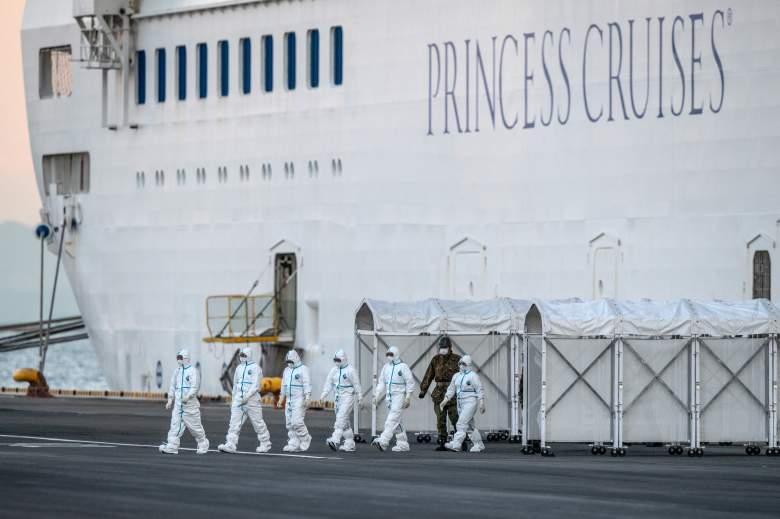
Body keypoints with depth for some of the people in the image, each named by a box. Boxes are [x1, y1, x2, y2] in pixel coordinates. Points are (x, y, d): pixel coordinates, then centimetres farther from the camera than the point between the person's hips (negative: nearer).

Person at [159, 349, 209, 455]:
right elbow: (173, 386, 20)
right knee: (175, 423, -5)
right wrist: (170, 399, 13)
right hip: (178, 403, 6)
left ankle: (203, 445, 18)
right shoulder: (177, 371, 15)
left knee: (194, 425, 1)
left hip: (190, 403, -6)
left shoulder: (192, 371, -6)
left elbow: (195, 386, -15)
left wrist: (188, 396, -28)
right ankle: (172, 447, -9)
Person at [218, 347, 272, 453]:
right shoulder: (239, 368, 14)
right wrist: (233, 399, 22)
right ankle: (230, 445, -11)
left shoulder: (255, 368, -7)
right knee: (234, 422, -5)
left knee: (258, 422, 2)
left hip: (251, 399, -6)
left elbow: (256, 385, -15)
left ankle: (265, 444, 16)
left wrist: (247, 396, -23)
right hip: (238, 399, 6)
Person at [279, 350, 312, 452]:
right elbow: (284, 385, 24)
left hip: (299, 400, -8)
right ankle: (293, 444, 7)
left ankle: (305, 440, 1)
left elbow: (307, 384, -14)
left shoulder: (303, 369, -7)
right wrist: (281, 398, 23)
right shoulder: (287, 370, 17)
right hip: (289, 400, 8)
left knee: (297, 421, -15)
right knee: (289, 423, 4)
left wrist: (307, 398, -22)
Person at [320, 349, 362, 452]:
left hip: (348, 397, -7)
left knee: (341, 419, -19)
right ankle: (349, 445, 15)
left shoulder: (350, 370, -7)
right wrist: (324, 395, -1)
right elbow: (329, 383, 10)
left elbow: (356, 384, -4)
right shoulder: (334, 370, 12)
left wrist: (359, 397, -3)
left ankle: (335, 441, -30)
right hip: (337, 397, 7)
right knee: (345, 422, 10)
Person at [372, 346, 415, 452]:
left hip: (399, 396, -7)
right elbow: (381, 382, 17)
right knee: (398, 421, 11)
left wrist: (408, 397, -12)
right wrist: (376, 396, 9)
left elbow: (410, 382, -7)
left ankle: (383, 441, -28)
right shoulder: (386, 367, 13)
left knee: (392, 420, -16)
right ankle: (403, 444, 16)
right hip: (389, 396, 7)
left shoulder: (403, 367, -6)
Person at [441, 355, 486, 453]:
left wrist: (482, 403, -15)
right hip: (460, 402, 8)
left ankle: (455, 444, -24)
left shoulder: (473, 376, -6)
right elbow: (451, 389, 15)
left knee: (462, 423, -17)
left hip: (470, 402, -8)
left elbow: (480, 390, -8)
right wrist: (445, 400, 5)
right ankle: (479, 445, 21)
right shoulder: (456, 376, 14)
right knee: (469, 426, 12)